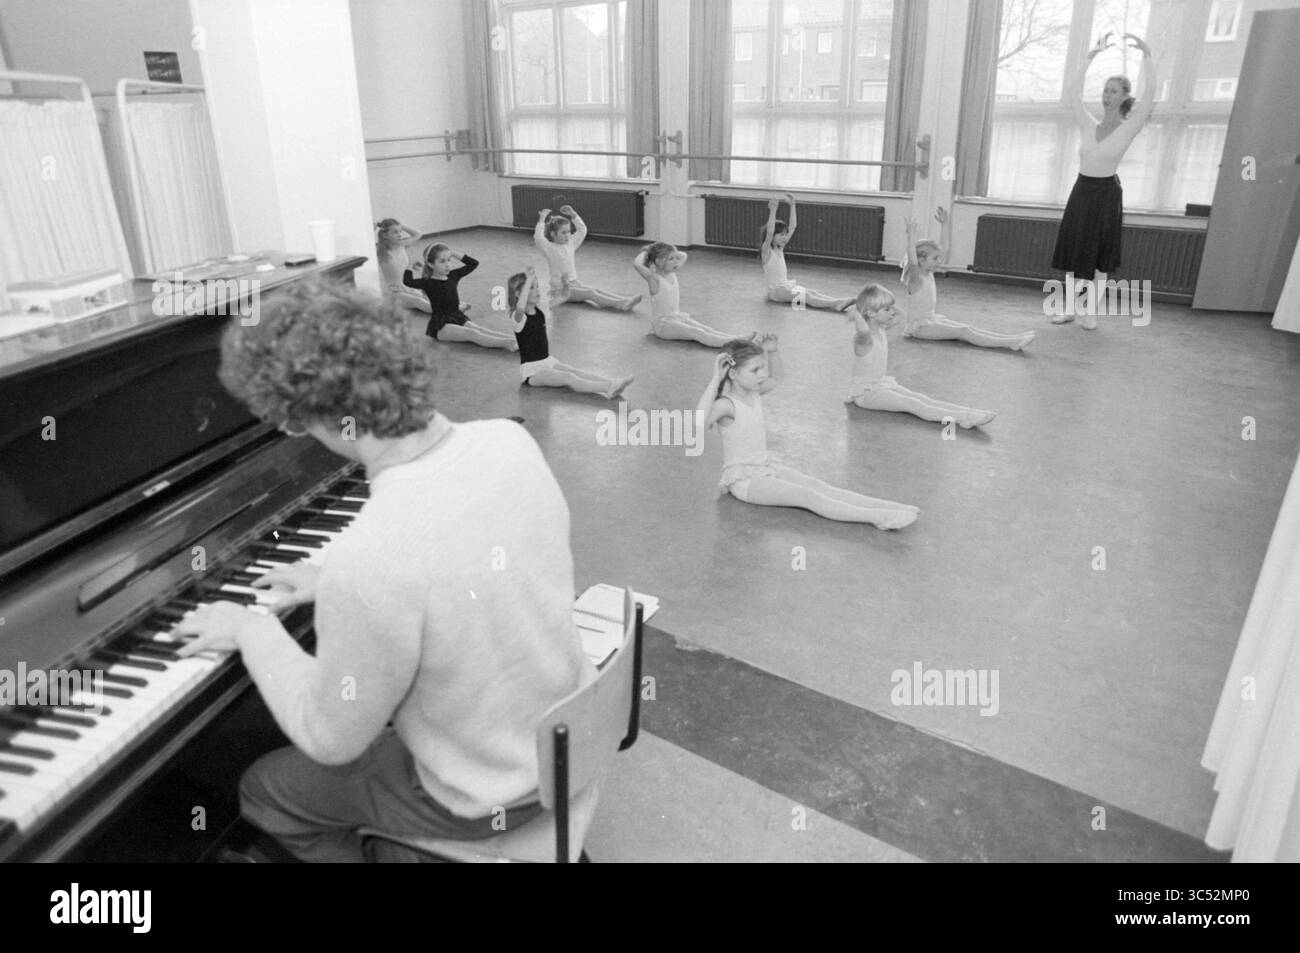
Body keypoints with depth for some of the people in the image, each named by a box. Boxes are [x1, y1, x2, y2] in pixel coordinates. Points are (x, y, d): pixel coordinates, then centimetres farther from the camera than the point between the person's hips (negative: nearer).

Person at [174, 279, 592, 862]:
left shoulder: (365, 566, -36)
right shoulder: (510, 440, -15)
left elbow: (332, 741, -18)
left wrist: (253, 629, -6)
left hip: (492, 798, -6)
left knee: (261, 789, 19)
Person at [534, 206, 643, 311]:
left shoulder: (570, 244, 9)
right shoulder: (550, 248, -11)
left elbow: (582, 230, 17)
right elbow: (538, 238, -29)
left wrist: (573, 214, 7)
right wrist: (542, 219, -28)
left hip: (574, 283, 7)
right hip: (559, 288, -7)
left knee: (597, 291, -13)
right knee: (590, 293, -23)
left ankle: (626, 300, -29)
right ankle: (620, 304, -37)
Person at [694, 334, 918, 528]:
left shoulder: (754, 392, 4)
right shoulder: (727, 404, -20)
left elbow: (777, 376, 25)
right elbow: (699, 422, -42)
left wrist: (773, 351, 6)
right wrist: (715, 380, -41)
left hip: (767, 465, 8)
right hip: (744, 478, -8)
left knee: (817, 486, -10)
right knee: (808, 496, -21)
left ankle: (889, 507, -21)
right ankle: (877, 517, -31)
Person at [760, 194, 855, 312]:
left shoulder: (780, 248, 11)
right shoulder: (766, 251, -10)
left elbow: (792, 227, 9)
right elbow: (769, 232, -30)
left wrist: (792, 205, 2)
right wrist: (773, 211, -36)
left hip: (787, 286, 8)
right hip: (775, 290, -8)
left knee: (812, 292, -14)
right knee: (805, 295, -24)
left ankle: (838, 303, -32)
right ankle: (836, 303, -39)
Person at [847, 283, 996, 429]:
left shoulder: (880, 330, 8)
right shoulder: (863, 337, -22)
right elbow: (864, 330, -50)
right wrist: (856, 314, -34)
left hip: (882, 383, 10)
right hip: (866, 391, -10)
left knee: (919, 398, -7)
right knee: (912, 404, -20)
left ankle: (968, 412, -20)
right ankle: (962, 418, -31)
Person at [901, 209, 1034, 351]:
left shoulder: (929, 273, 8)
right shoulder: (916, 278, -16)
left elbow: (945, 249, 11)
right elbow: (912, 260, -38)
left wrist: (945, 224, 7)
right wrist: (912, 236, -47)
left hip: (933, 320, 9)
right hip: (920, 326, -9)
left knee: (968, 329, -5)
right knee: (963, 331, -17)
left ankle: (1013, 340, -14)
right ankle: (1010, 344, -23)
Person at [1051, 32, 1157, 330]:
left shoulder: (1128, 129, -4)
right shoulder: (1089, 125, 7)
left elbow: (1150, 93, -17)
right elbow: (1073, 91, 7)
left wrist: (1146, 54, -18)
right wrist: (1092, 55, 6)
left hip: (1106, 192, -4)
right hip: (1081, 190, 4)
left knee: (1099, 254, 2)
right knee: (1073, 251, 6)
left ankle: (1090, 312, 8)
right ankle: (1069, 308, 14)